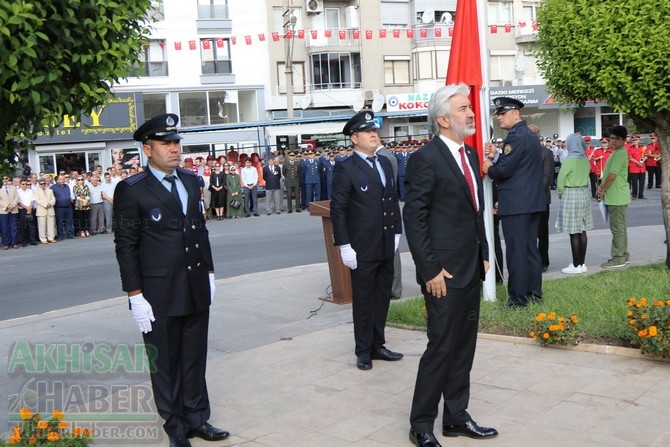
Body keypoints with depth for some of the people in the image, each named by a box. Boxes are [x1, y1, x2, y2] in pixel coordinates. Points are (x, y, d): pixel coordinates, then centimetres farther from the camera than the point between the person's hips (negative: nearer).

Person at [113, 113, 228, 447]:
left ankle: (197, 418, 30)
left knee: (195, 359, 15)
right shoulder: (131, 190, -9)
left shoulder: (190, 180, 9)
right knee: (165, 364, 9)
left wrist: (209, 272, 13)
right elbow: (126, 246, -10)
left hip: (196, 290, 5)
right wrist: (135, 295, -12)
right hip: (159, 294, -5)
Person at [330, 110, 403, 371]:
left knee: (383, 298, 13)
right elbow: (338, 209, -11)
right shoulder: (346, 169, -9)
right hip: (362, 249, -6)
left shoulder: (385, 163, 11)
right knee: (363, 300, 5)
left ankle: (377, 345, 27)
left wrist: (396, 232, 11)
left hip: (387, 246, 6)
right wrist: (344, 246, -14)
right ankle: (363, 351, 19)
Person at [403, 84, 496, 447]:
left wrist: (483, 254, 13)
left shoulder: (470, 155, 13)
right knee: (441, 347, -2)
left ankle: (456, 417, 28)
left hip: (471, 269, 8)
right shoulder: (425, 159, -13)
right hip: (444, 272, -8)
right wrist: (430, 270, -17)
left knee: (464, 346, 14)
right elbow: (414, 218, -15)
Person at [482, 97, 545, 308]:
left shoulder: (516, 137, -15)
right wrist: (496, 156, 6)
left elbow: (504, 170, -20)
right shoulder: (530, 136, 16)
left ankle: (518, 297, 0)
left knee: (516, 251, -5)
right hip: (532, 201, 10)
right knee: (531, 249, 14)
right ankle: (533, 292, 22)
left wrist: (488, 168, -1)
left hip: (516, 204, -10)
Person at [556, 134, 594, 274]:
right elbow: (586, 176, 11)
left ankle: (576, 265, -1)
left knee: (574, 232, -4)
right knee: (582, 231, 9)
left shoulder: (569, 160, -14)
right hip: (584, 194, 7)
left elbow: (561, 179, -10)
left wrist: (560, 193, 6)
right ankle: (582, 263, 14)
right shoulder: (586, 160, 5)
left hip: (570, 195, -7)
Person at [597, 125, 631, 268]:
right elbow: (610, 174, 20)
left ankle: (618, 258, -3)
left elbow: (612, 176, -19)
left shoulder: (620, 153, -15)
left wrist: (603, 191, -9)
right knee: (620, 227, 14)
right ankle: (623, 255, 21)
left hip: (617, 197, -10)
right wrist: (602, 186, 4)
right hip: (615, 197, 10)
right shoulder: (617, 153, 16)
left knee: (617, 228, -6)